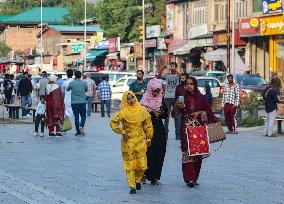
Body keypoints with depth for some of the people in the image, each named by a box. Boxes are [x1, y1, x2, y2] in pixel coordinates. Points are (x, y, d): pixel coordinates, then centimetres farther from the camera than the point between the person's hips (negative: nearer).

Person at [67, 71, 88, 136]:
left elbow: (67, 89, 13)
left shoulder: (71, 83, -4)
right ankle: (81, 126, -17)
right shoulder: (84, 83, -1)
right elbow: (86, 90, 16)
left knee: (76, 116, 6)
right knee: (83, 116, 9)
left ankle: (78, 131, 5)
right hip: (82, 102, 0)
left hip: (74, 102, 0)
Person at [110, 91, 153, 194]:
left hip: (141, 140, 2)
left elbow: (148, 125, 9)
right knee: (129, 164, -2)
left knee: (142, 164, -1)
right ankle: (132, 186, 5)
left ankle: (137, 180, 26)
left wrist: (149, 138, 9)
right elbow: (113, 123, -4)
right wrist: (122, 132, -10)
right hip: (128, 141, -2)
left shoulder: (142, 110, 1)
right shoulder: (123, 112, -6)